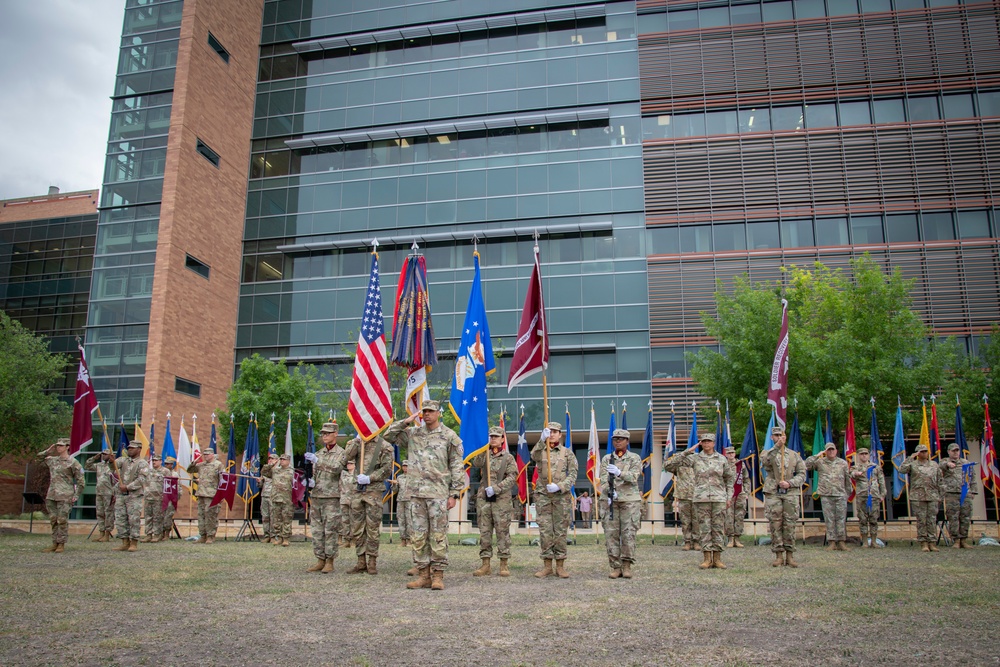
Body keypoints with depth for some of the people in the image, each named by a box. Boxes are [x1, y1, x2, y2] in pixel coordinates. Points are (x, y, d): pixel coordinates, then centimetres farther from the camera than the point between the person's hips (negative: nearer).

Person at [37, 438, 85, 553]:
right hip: (51, 495, 6)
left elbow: (80, 481, -4)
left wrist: (76, 496, -10)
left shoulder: (73, 462, -3)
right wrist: (48, 451, 14)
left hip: (65, 496, -6)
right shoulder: (52, 460, 14)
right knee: (53, 520, 8)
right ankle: (55, 543, 15)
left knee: (62, 520, -5)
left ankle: (61, 544, 2)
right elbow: (39, 457, 31)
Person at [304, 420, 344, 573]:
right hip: (316, 496, 6)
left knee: (331, 530, -4)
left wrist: (317, 460, -24)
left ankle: (330, 562, 2)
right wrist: (310, 481, -3)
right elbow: (313, 473, 19)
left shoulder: (341, 453, 0)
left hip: (332, 497, -6)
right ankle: (320, 560, 13)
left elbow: (337, 468, -19)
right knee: (316, 530, 6)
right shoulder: (318, 453, 17)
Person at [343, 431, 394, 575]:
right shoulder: (358, 442, 13)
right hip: (358, 491, 4)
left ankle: (372, 562, 8)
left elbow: (387, 469, -5)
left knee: (373, 528, -1)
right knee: (357, 528, 7)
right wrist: (358, 440, -10)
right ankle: (361, 562, 16)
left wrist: (370, 478, -15)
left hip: (374, 491, -4)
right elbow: (347, 456, -4)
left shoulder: (384, 446, 0)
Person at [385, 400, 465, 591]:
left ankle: (437, 575, 5)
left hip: (438, 493, -4)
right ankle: (423, 574, 14)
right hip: (416, 493, 4)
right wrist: (406, 422, 2)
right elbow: (389, 435, 14)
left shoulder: (449, 436, 0)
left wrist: (454, 494, -6)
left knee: (438, 535, -1)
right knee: (419, 535, 7)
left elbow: (457, 467, -1)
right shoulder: (413, 434, 12)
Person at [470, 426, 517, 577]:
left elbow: (512, 477, -4)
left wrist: (495, 488, -15)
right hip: (483, 498, 2)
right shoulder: (484, 455, 13)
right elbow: (476, 464, -8)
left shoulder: (508, 457, 7)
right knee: (484, 531, 3)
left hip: (502, 498, -2)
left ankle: (504, 565, 5)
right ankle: (485, 564, 8)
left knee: (503, 531, -1)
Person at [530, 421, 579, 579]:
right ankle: (547, 565, 7)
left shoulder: (567, 452, 8)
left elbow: (573, 475, 1)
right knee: (545, 531, 0)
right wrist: (542, 440, -35)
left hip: (562, 496, -1)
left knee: (561, 531, 1)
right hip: (543, 496, 1)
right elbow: (534, 456, -17)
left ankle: (560, 566, 8)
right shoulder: (540, 451, 8)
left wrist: (559, 486, -15)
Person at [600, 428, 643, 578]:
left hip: (630, 500, -2)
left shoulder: (634, 458, 6)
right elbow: (603, 480, 1)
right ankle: (615, 567, 5)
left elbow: (634, 476, -11)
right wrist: (608, 492, -20)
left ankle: (627, 566, 5)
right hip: (611, 500, 2)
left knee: (629, 533, -4)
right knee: (611, 533, -2)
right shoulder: (606, 459, 12)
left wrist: (619, 472, -30)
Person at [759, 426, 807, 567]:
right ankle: (779, 555, 5)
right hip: (773, 494, -1)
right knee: (775, 525, -1)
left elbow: (802, 474, 7)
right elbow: (765, 461, -16)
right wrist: (777, 446, -26)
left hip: (790, 493, 1)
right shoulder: (767, 452, 9)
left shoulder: (794, 455, 13)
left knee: (790, 525, 1)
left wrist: (790, 483, -10)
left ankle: (790, 555, 8)